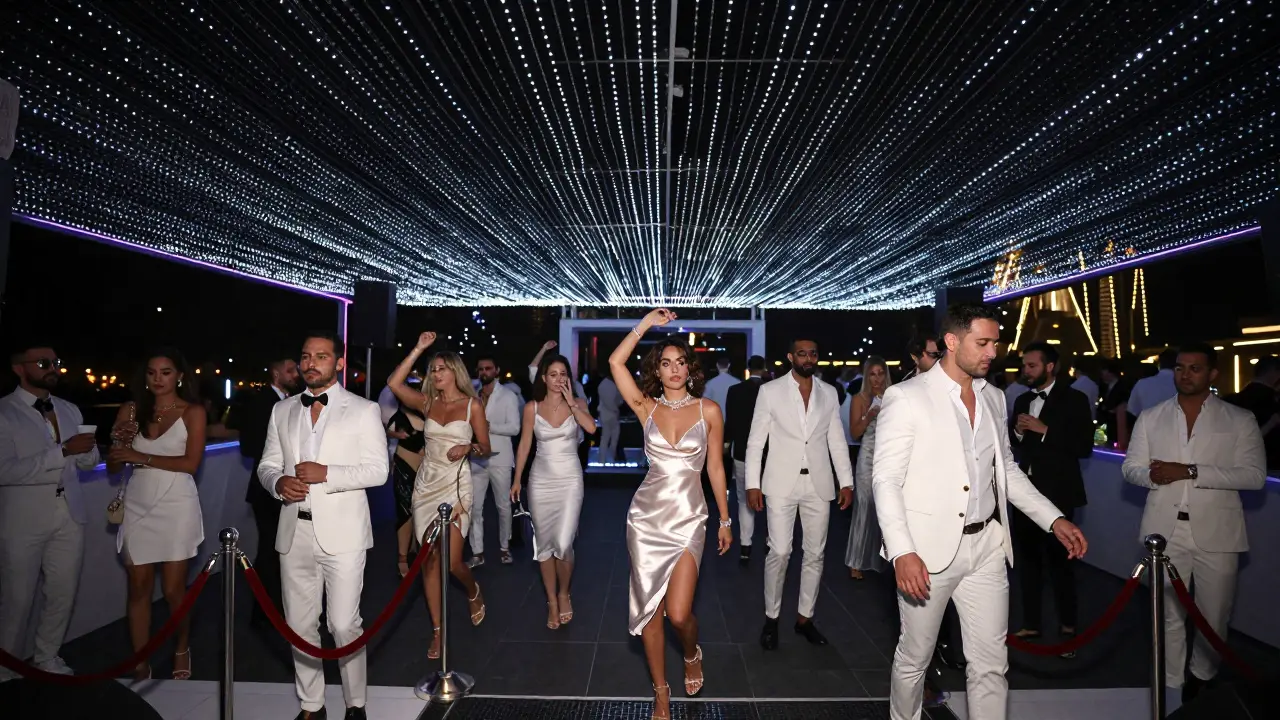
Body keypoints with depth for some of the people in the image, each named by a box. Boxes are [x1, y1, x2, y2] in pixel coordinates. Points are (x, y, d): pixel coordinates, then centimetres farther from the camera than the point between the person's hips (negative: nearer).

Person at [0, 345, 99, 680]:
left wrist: (86, 448, -11)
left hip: (69, 516, 5)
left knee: (63, 594, 13)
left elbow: (89, 461, 11)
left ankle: (47, 658, 31)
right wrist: (62, 451, -26)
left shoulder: (70, 410, 10)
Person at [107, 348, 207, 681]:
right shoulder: (130, 410, 7)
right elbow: (113, 466, 9)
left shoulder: (193, 411, -3)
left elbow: (191, 463, -12)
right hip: (137, 507, 3)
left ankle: (182, 651, 28)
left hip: (176, 507, -3)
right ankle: (140, 666, 19)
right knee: (139, 588, 6)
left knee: (173, 590, 4)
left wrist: (142, 457, -16)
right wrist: (119, 441, -10)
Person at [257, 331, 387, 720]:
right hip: (295, 532, 5)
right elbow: (267, 465, 14)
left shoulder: (364, 410, -2)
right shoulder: (282, 410, 12)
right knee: (299, 625, 13)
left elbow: (377, 470, -7)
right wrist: (278, 482, -9)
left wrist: (326, 473, -18)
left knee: (344, 625, -1)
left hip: (341, 532, -4)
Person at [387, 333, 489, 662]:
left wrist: (468, 447, -19)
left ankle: (473, 592, 27)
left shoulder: (472, 405, -1)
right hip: (427, 483, 4)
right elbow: (394, 383, -7)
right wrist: (418, 350, -7)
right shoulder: (428, 402, 7)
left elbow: (485, 447, 2)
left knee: (451, 561, -8)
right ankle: (437, 630, 18)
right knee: (430, 560, 5)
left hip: (456, 484, -3)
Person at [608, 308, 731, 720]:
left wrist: (725, 520, 9)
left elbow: (715, 468, 6)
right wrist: (648, 322, -5)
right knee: (649, 609, 7)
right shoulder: (647, 408, 2)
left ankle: (692, 654, 29)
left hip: (688, 519, -1)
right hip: (646, 516, 2)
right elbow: (616, 362, -8)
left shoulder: (708, 410, 0)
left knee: (678, 613, -8)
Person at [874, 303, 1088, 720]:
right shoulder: (907, 397, -11)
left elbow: (1006, 469, 19)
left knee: (991, 662, 10)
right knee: (915, 657, 11)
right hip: (929, 547, -5)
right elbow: (885, 480, -14)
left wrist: (1054, 519, 9)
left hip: (986, 545, 5)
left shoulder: (994, 398, 9)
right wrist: (902, 552, -22)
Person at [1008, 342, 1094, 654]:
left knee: (1060, 560, 3)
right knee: (1027, 559, 12)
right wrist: (1017, 431, -5)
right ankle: (1031, 624, 24)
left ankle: (1067, 628, 20)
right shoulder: (1022, 401, 12)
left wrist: (1045, 430, -19)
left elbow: (1084, 447, -13)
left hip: (1056, 493, -5)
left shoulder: (1074, 399, -5)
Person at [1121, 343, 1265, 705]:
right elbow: (1131, 467, 7)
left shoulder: (1240, 420, 2)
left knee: (1213, 617, 11)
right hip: (1165, 529, 1)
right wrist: (1153, 475, -16)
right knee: (1168, 614, 8)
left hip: (1215, 530, -1)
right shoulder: (1150, 417, 9)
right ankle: (1170, 686, 20)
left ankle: (1201, 679, 33)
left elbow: (1255, 475, -8)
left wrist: (1190, 471, -18)